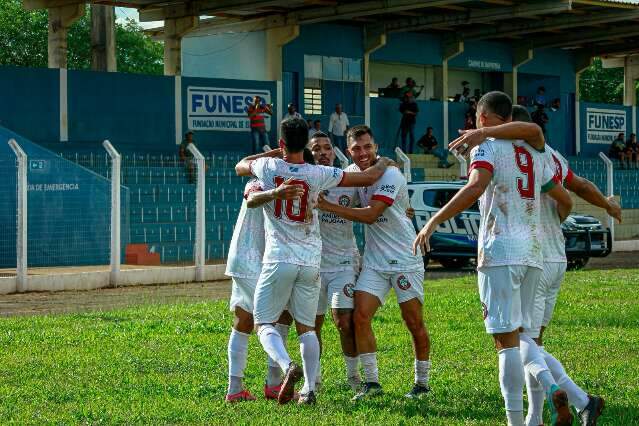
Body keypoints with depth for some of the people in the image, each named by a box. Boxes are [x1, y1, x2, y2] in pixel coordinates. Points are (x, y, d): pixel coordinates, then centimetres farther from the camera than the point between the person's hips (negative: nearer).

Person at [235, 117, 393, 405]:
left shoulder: (268, 167, -2)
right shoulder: (318, 174, -2)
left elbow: (240, 166, 22)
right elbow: (368, 178, 2)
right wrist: (384, 164, 24)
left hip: (279, 260, -2)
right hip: (311, 263, 2)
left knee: (264, 323, 5)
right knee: (306, 327, 13)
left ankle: (288, 367, -21)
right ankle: (309, 389, 5)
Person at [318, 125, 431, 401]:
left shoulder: (391, 176, -17)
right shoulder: (353, 172, 4)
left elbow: (370, 215, -22)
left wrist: (328, 206, -20)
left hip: (405, 259, -6)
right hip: (374, 261, 6)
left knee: (414, 323, 1)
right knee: (360, 316, -7)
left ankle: (422, 383, 16)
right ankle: (371, 382, 1)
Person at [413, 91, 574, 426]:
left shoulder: (487, 145, -3)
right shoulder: (536, 153, 18)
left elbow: (475, 187, -22)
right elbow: (565, 202, 24)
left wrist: (433, 222, -21)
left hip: (499, 251, -6)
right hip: (532, 253, 6)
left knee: (506, 338, -6)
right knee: (520, 333, 15)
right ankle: (551, 389, -9)